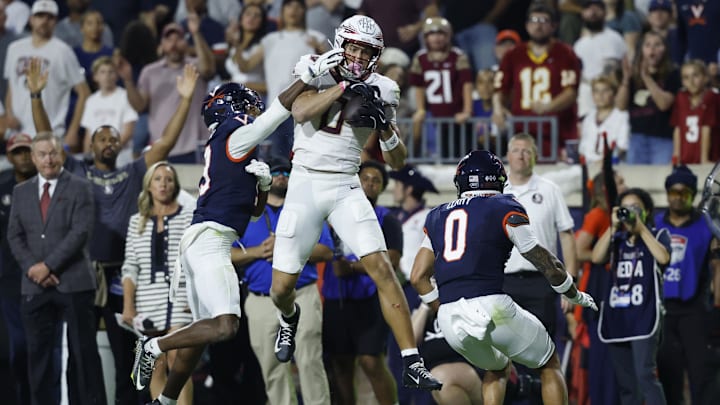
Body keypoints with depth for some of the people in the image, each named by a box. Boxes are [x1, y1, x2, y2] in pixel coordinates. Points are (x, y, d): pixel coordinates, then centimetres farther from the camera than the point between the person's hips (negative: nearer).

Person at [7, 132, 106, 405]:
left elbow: (80, 232, -8)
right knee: (38, 353, 1)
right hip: (35, 287, 4)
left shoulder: (79, 188, 1)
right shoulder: (22, 192, 14)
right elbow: (15, 236, 10)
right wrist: (32, 268, -7)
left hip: (73, 283, -4)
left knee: (83, 352, -2)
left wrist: (49, 265, -14)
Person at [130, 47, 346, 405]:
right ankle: (153, 347, -11)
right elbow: (278, 111, -13)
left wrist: (264, 182, 6)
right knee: (224, 327, -20)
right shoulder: (236, 138, -4)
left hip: (198, 242, 10)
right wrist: (311, 74, -12)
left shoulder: (225, 148, 23)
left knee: (204, 329, 13)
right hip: (210, 240, -10)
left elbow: (255, 209, 26)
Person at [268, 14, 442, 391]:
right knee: (282, 288, 0)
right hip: (305, 185, -1)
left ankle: (412, 363, -15)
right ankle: (289, 317, 39)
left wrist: (385, 127, -16)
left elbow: (397, 161, 2)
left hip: (346, 188, 1)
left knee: (381, 268, -16)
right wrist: (343, 86, -26)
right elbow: (300, 111, -24)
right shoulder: (315, 72, -3)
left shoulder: (379, 90, 2)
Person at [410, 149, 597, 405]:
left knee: (496, 369, 31)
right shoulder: (504, 209, 5)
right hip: (491, 307, -5)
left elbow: (418, 277, 18)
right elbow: (544, 262, 4)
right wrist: (575, 296, 20)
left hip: (450, 318, 5)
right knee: (550, 364, 17)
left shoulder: (438, 216, 20)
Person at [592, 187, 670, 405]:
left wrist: (641, 228, -9)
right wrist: (613, 227, -4)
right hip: (616, 317, 5)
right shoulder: (617, 239, 17)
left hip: (644, 316, -5)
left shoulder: (658, 235, 7)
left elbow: (663, 257, -14)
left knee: (645, 375, -20)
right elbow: (597, 257, -1)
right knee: (625, 383, 8)